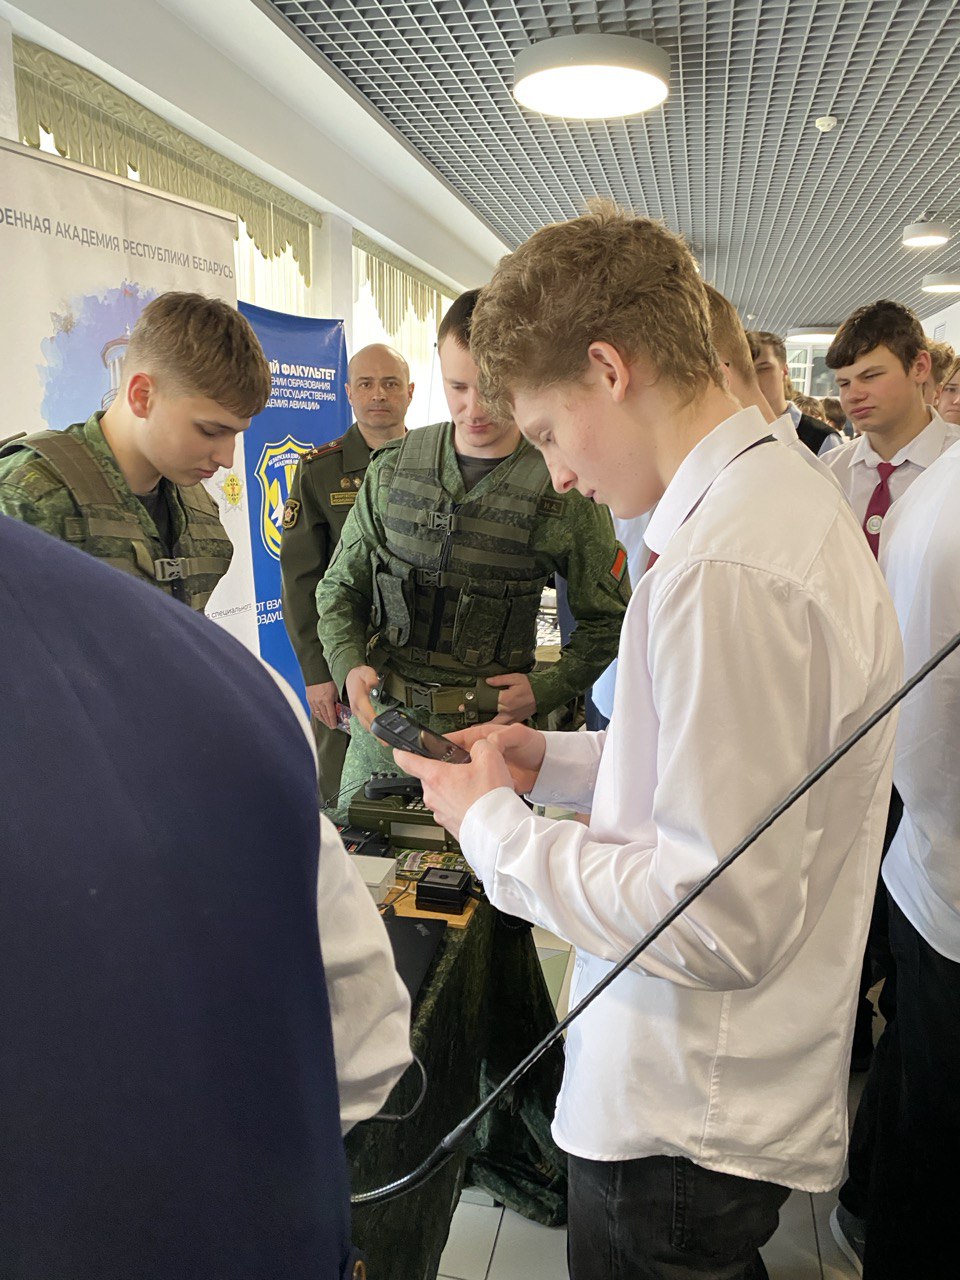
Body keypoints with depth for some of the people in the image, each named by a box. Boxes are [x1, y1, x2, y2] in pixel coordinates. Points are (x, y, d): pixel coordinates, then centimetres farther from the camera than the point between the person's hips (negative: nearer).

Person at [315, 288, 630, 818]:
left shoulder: (564, 489, -8)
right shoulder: (393, 467, 2)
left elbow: (608, 618, 2)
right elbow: (340, 587, 10)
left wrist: (546, 689, -10)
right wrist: (349, 665, -7)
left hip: (490, 733, -3)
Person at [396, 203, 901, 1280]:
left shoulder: (726, 568, -30)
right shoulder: (786, 495, 3)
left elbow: (719, 923, -28)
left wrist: (495, 822, -17)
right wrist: (552, 758, 5)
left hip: (685, 1131, -9)